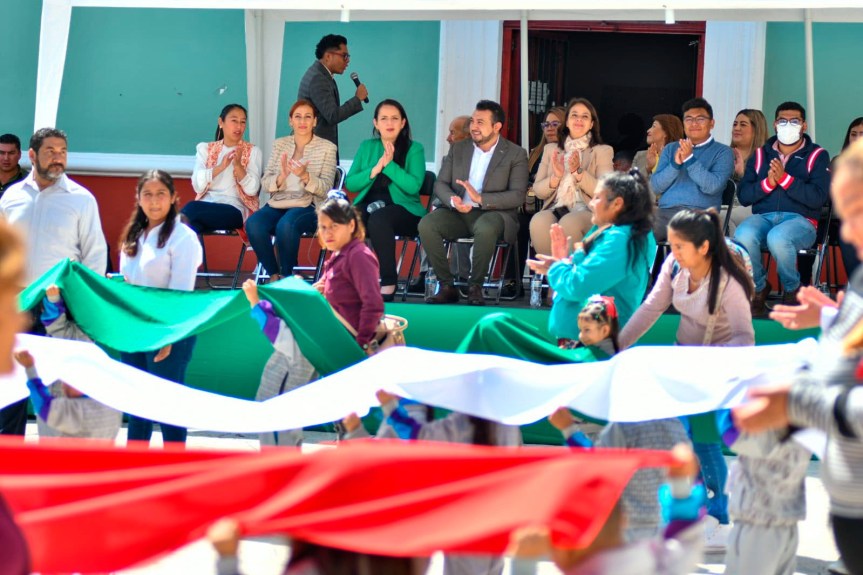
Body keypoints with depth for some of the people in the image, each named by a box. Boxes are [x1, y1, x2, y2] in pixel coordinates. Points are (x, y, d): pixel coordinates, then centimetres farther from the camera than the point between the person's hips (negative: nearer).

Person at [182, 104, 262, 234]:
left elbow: (252, 189, -2)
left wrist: (238, 165, -17)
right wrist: (220, 167, -14)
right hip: (206, 204, 3)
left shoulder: (252, 151, 11)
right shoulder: (205, 148, 16)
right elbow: (198, 185, 1)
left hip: (235, 209, -2)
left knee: (191, 209, -33)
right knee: (192, 223, -36)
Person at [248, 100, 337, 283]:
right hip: (277, 204, 3)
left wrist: (305, 176, -20)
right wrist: (281, 176, -14)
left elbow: (325, 189, -1)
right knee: (253, 223, -30)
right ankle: (273, 275, -14)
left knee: (286, 224, -37)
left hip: (308, 206, -3)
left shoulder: (327, 148, 7)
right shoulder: (279, 144, 15)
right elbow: (265, 184, 8)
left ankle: (287, 276, -18)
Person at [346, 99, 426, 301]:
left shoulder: (414, 149, 4)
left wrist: (389, 165, -15)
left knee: (378, 218, -38)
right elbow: (350, 184, 6)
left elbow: (414, 186, -11)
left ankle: (389, 282, -30)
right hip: (368, 205, 3)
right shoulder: (366, 147, 16)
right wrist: (375, 169, -7)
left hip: (403, 209, -3)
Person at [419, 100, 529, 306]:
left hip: (493, 213, -4)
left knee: (485, 228, -40)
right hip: (458, 212, 4)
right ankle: (446, 286, -18)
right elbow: (440, 184, 10)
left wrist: (480, 199, -21)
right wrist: (452, 200, -15)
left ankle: (475, 287, -21)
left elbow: (517, 196, -8)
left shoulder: (516, 155, 2)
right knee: (426, 224, -26)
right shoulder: (458, 149, 15)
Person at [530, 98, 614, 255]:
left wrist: (579, 172, -16)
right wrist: (555, 177, -6)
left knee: (568, 222, -37)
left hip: (587, 212, -2)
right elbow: (538, 191, 14)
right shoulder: (551, 149, 20)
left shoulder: (603, 151, 10)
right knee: (538, 221, -33)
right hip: (555, 209, 2)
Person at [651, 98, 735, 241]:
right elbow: (656, 185, 11)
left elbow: (713, 186, -7)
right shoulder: (670, 149, 23)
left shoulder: (722, 152, 10)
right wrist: (675, 164, -5)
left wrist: (690, 159, -11)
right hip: (665, 211, 4)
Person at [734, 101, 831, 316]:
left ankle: (793, 290, -9)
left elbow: (818, 198, -7)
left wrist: (784, 179, -15)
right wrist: (767, 183, -9)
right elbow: (743, 196, 9)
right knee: (743, 235, -34)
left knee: (778, 237, -39)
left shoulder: (817, 156, 9)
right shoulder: (760, 155, 19)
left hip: (800, 219, -3)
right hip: (763, 217, 3)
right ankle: (759, 288, -6)